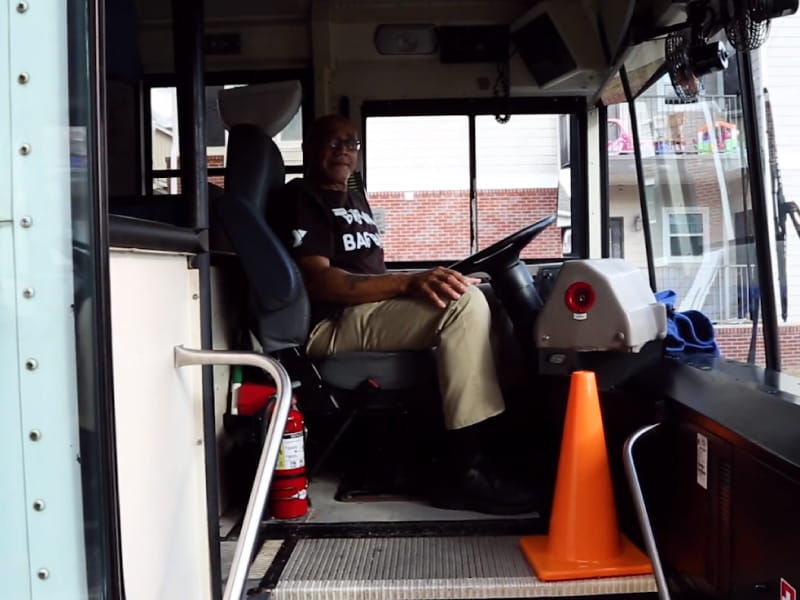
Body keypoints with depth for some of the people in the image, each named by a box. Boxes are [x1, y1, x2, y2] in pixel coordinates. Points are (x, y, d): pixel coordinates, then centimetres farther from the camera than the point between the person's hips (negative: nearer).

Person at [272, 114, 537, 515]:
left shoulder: (355, 200, 25)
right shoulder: (300, 197, -4)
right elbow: (319, 281, -18)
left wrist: (424, 281, 6)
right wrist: (409, 283, -29)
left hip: (370, 311, 9)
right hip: (334, 324, -9)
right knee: (464, 302, -27)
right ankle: (464, 471, -27)